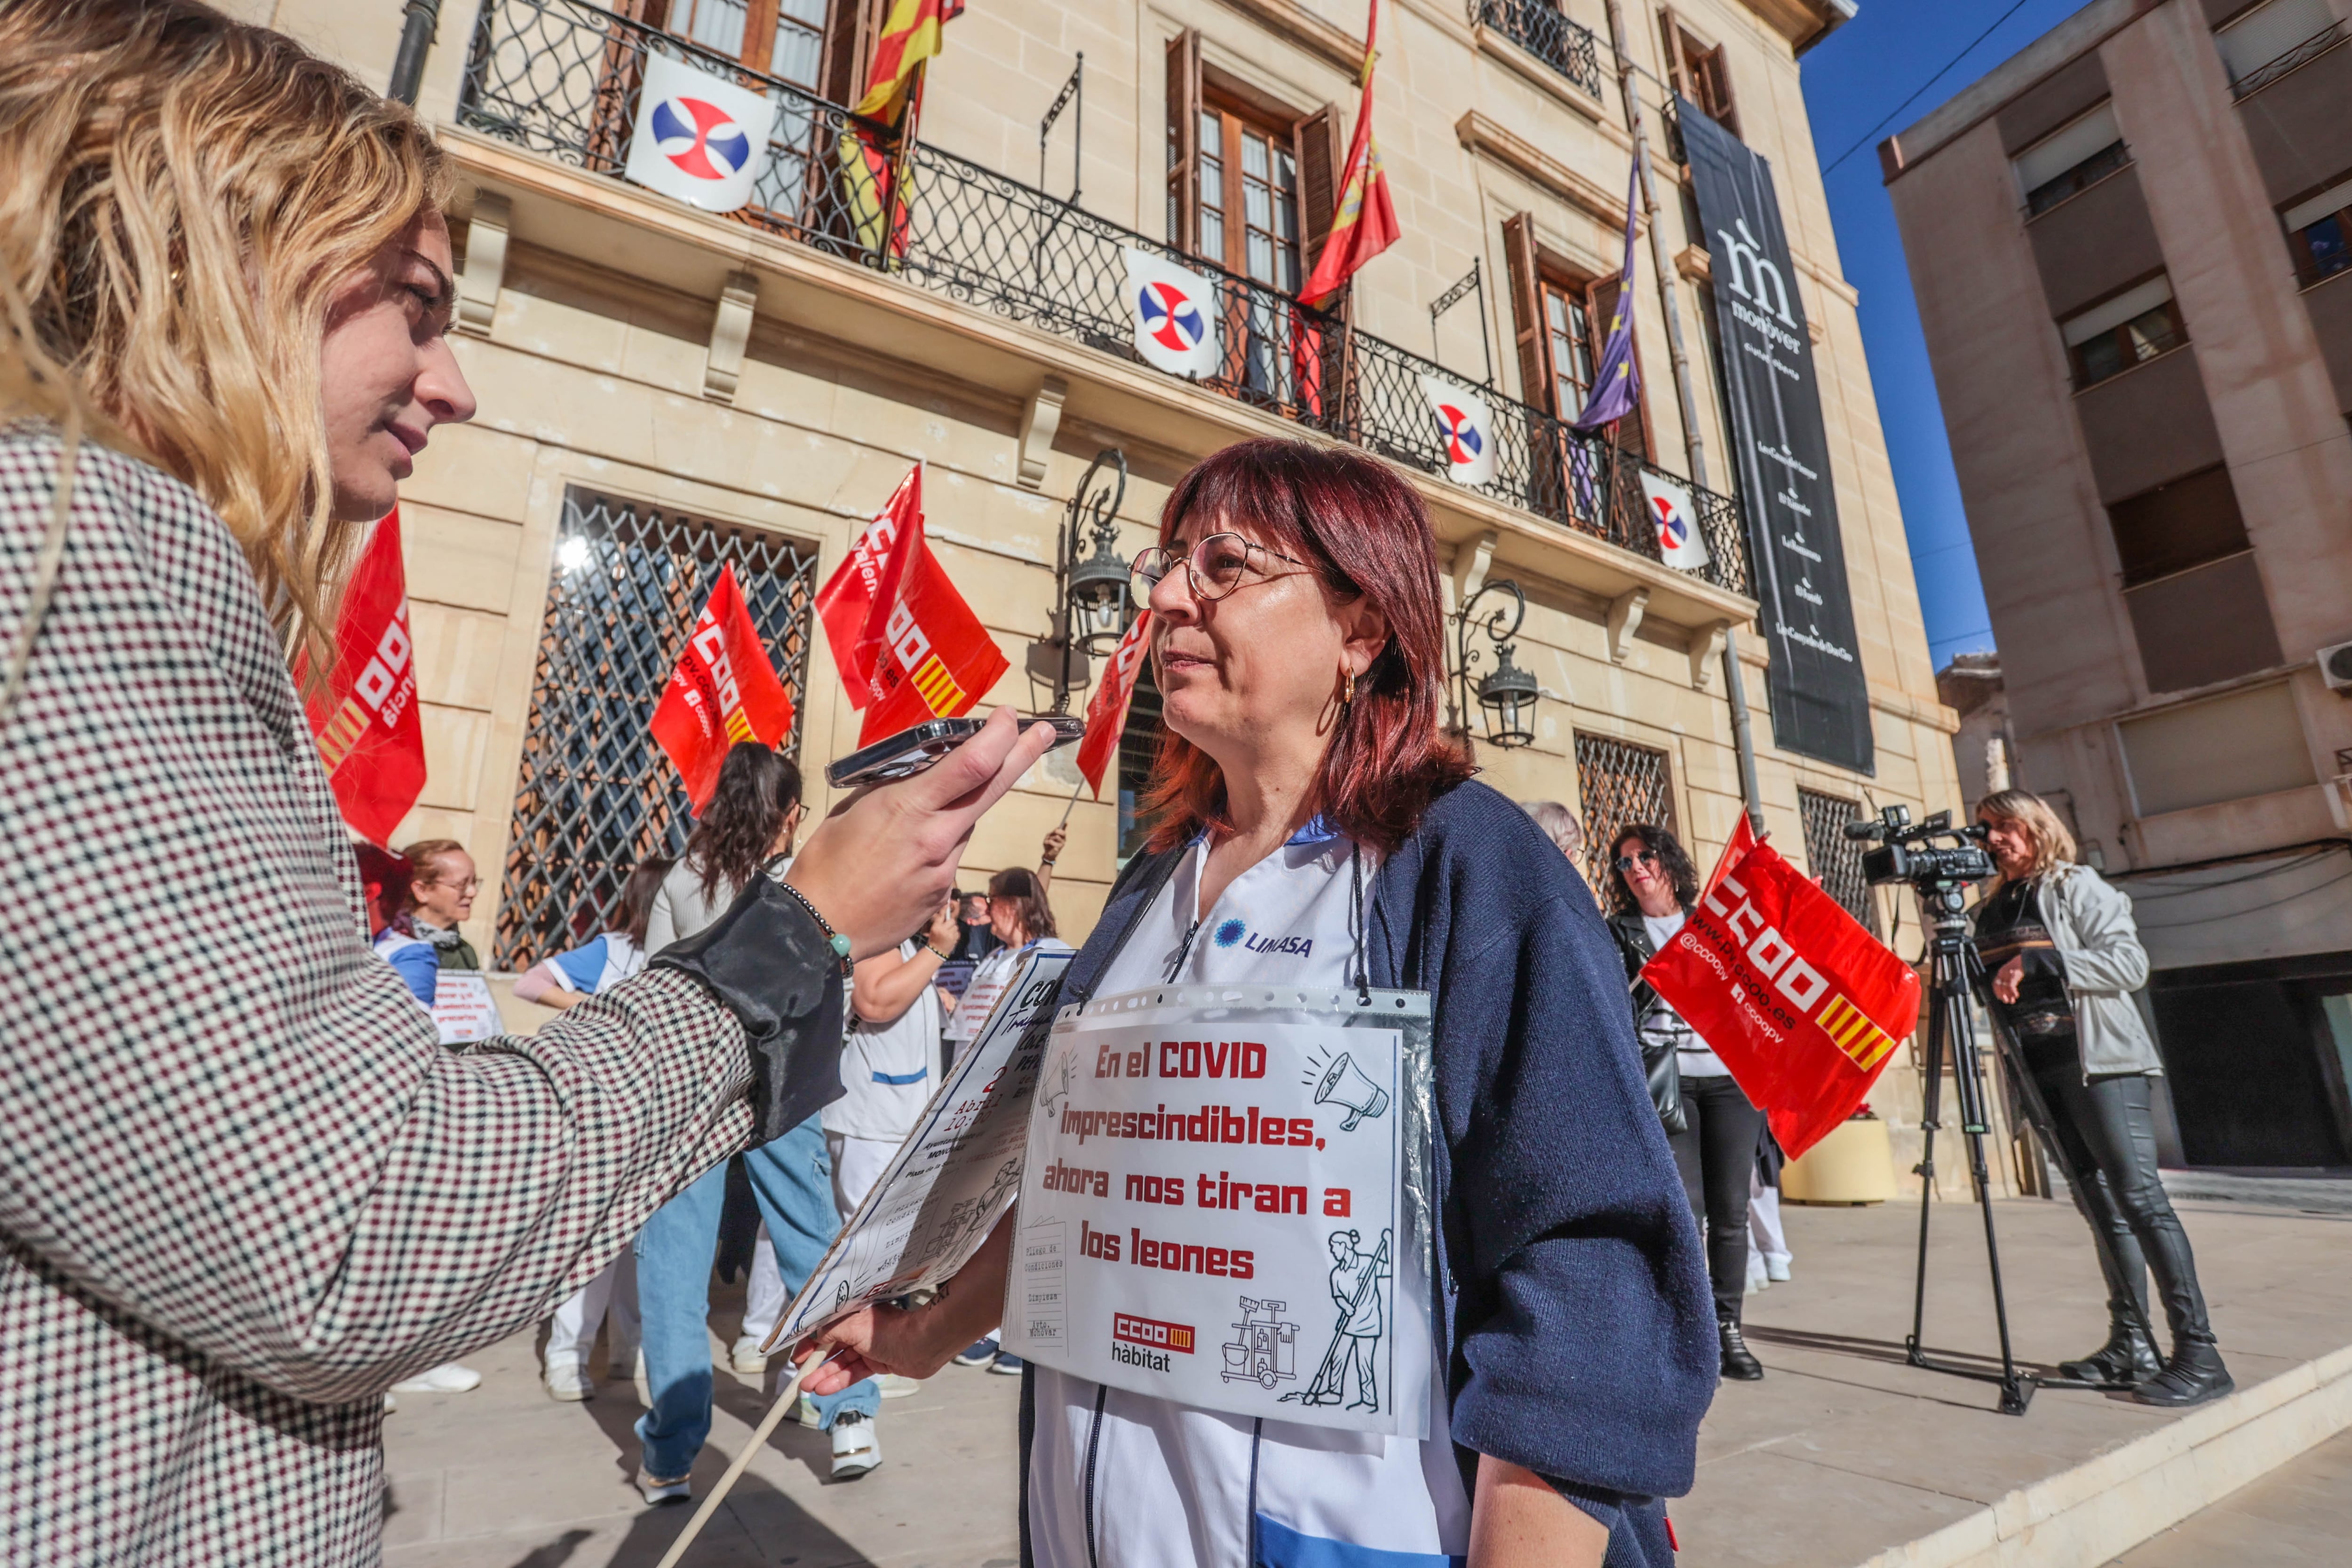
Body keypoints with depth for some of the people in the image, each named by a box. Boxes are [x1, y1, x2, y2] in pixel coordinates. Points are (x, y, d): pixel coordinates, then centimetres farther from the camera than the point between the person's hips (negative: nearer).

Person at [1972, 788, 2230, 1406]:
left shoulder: (2077, 886, 0)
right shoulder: (1993, 909, 16)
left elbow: (2130, 962, -11)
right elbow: (1988, 985, 20)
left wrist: (2038, 963, -17)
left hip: (2098, 1060, -6)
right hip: (2040, 1070, 6)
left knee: (2138, 1195, -11)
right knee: (2099, 1207, 7)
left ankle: (2199, 1352, -6)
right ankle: (2130, 1343, 11)